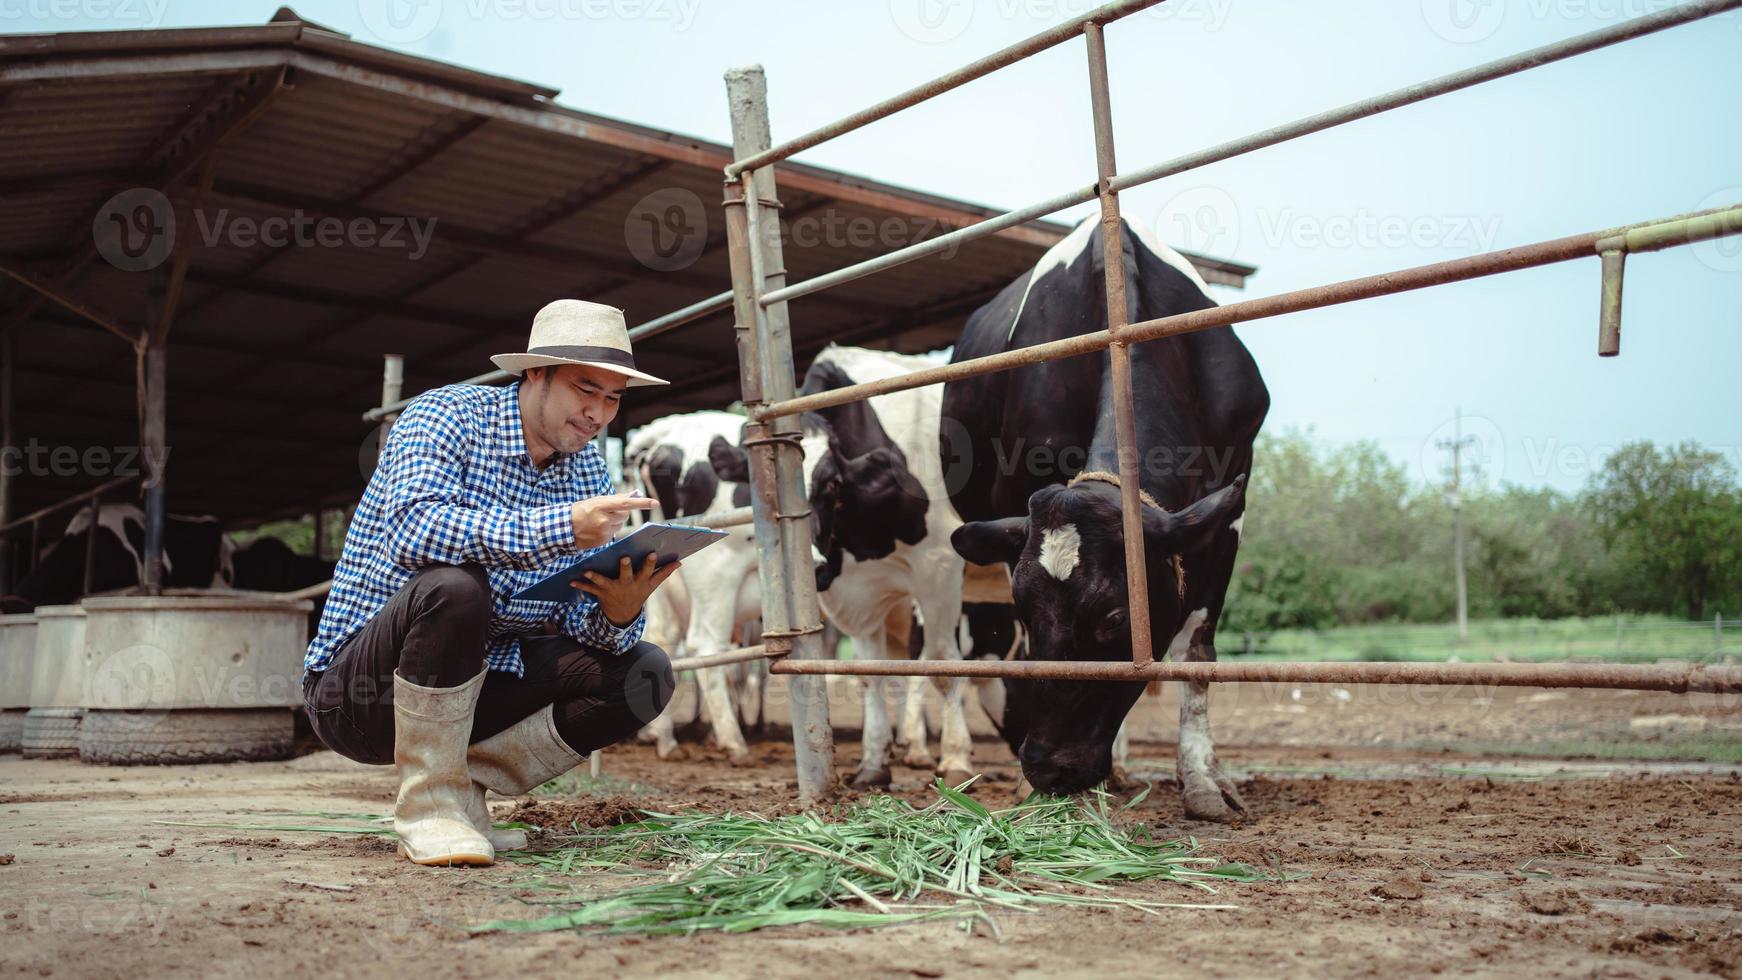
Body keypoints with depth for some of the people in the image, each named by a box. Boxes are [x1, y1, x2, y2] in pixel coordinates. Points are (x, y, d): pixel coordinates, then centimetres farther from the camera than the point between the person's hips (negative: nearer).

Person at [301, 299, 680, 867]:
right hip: (355, 690, -6)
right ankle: (428, 805, -19)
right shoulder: (448, 414, -12)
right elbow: (413, 530, -33)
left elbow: (580, 619, -2)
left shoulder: (587, 471, 4)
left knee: (643, 674, -8)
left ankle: (464, 787, -2)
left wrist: (620, 614, -25)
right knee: (453, 585, -35)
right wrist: (558, 526, -40)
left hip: (474, 682, 6)